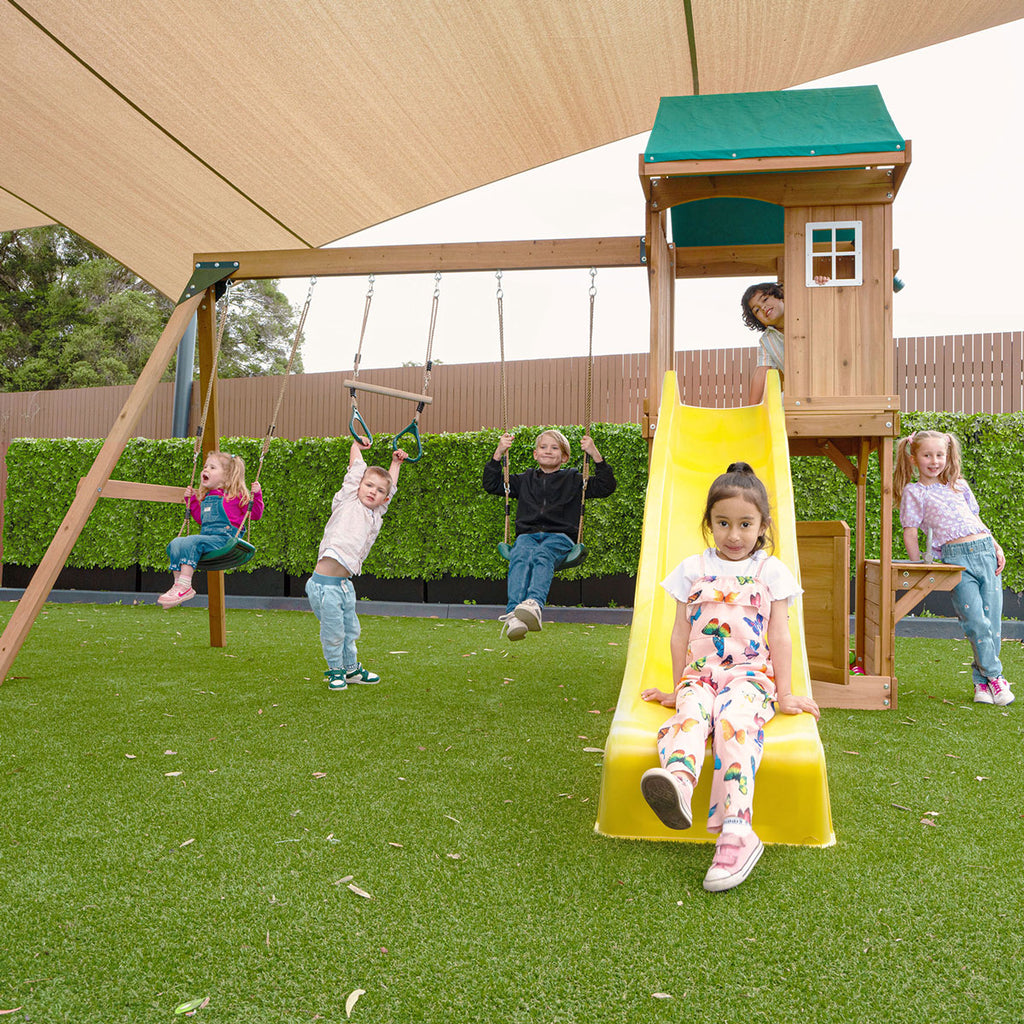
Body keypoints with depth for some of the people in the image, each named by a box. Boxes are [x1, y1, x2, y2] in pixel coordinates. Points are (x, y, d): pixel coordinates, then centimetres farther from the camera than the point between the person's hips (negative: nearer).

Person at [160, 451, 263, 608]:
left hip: (224, 539, -7)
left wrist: (256, 495, -10)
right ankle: (178, 584, -18)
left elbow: (255, 515, 2)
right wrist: (191, 500, 30)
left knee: (192, 541, -30)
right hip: (206, 537, 7)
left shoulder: (236, 495, 4)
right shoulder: (206, 497, 24)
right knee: (175, 543, -15)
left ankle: (185, 586, -33)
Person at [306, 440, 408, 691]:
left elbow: (390, 486, 29)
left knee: (350, 629, 19)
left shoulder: (377, 515, 14)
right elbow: (357, 465, 3)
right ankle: (335, 670, 25)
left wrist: (396, 463, 36)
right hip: (325, 584, -6)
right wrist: (357, 445, 16)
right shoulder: (348, 501, -1)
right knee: (333, 632, 4)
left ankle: (351, 668, 38)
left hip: (345, 584, 6)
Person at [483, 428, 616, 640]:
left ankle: (535, 605, -65)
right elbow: (491, 484, 28)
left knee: (542, 556, -39)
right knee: (520, 557, -36)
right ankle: (513, 615, -57)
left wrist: (595, 454, 5)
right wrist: (499, 453, 18)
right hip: (527, 536, 2)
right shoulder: (525, 479, 29)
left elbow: (606, 487, 14)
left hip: (560, 537, -2)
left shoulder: (573, 479, 23)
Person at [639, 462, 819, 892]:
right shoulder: (692, 570, 14)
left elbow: (780, 638, 9)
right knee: (690, 712, -34)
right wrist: (677, 687, 16)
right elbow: (680, 634, 16)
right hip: (700, 674, 2)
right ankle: (677, 783, -64)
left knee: (735, 718, -35)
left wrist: (784, 694, 5)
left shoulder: (771, 572, 11)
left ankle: (736, 830, -47)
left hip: (751, 675, -2)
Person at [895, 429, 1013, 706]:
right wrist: (918, 568, 1)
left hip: (985, 551, 5)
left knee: (992, 621, 1)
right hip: (956, 557, -5)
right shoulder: (914, 492, 5)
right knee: (975, 621, -13)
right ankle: (994, 676, 5)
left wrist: (996, 547, 14)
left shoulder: (959, 485, 20)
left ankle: (982, 681, 12)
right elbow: (910, 532, 3)